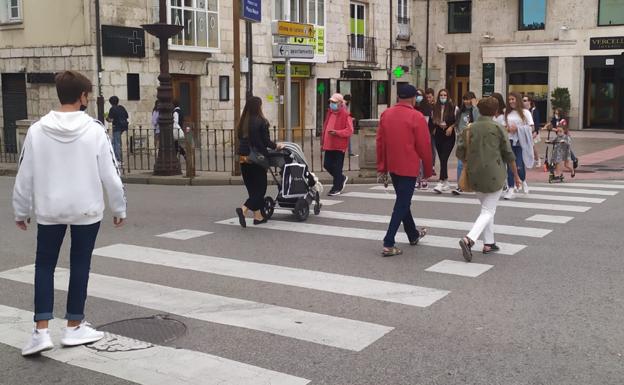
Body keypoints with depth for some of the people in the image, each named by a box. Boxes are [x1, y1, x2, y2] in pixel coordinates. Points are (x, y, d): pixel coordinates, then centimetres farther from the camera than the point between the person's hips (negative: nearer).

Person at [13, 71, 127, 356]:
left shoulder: (37, 130, -5)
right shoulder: (94, 129, -10)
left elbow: (25, 175, 0)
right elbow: (110, 174, -7)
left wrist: (21, 211, 12)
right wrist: (119, 208, 5)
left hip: (49, 210, 1)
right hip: (86, 209, -1)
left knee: (44, 266, 11)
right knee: (79, 265, 11)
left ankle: (41, 331, 5)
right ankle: (74, 327, 20)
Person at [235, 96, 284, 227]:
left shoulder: (243, 122, 5)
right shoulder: (261, 122, -11)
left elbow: (241, 139, 12)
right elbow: (266, 141, -10)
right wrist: (276, 146, 9)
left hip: (243, 158, 6)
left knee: (252, 188, 13)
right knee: (260, 188, 3)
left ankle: (258, 216, 18)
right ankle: (244, 209, -17)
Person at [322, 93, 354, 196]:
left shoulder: (346, 115, -10)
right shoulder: (330, 112, 13)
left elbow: (350, 130, -15)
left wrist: (337, 132, -26)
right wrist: (323, 142, 17)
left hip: (339, 145, -7)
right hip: (329, 145, 7)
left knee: (337, 167, 0)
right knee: (327, 165, 9)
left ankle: (336, 188, 11)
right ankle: (341, 178, 31)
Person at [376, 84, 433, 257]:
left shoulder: (386, 114, 3)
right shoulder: (416, 117, -14)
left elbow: (380, 142, 8)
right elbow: (424, 146, -10)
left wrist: (381, 166, 15)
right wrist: (428, 170, 2)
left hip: (392, 166, 7)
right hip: (409, 168, -6)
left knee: (403, 200, 21)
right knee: (402, 204, -1)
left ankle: (413, 235, 39)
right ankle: (388, 245, -6)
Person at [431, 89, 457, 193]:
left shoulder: (452, 107, -5)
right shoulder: (435, 108, 5)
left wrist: (451, 127, -15)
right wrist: (436, 127, -2)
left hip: (449, 136, -4)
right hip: (438, 135, 5)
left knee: (444, 159, -13)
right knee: (442, 159, 9)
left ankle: (441, 183, -18)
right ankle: (446, 182, 20)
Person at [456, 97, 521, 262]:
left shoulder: (470, 129, 3)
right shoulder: (498, 128, -5)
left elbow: (459, 153, 1)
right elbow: (509, 154, -2)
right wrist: (516, 175, 8)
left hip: (474, 176, 4)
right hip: (494, 175, -4)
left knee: (487, 208, 20)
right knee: (488, 211, -1)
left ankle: (488, 243, 21)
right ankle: (469, 239, -21)